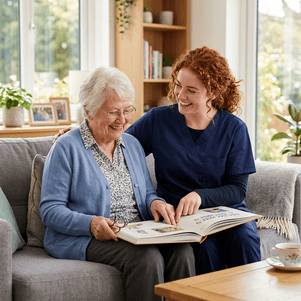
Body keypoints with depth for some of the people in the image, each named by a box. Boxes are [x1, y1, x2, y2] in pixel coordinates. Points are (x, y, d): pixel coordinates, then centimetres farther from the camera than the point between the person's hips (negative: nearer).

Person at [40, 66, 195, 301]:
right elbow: (50, 210, -8)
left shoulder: (132, 144, 18)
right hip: (84, 239, -5)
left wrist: (155, 202, -4)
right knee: (146, 256, -32)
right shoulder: (66, 149, -3)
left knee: (181, 250, -24)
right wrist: (91, 224, -26)